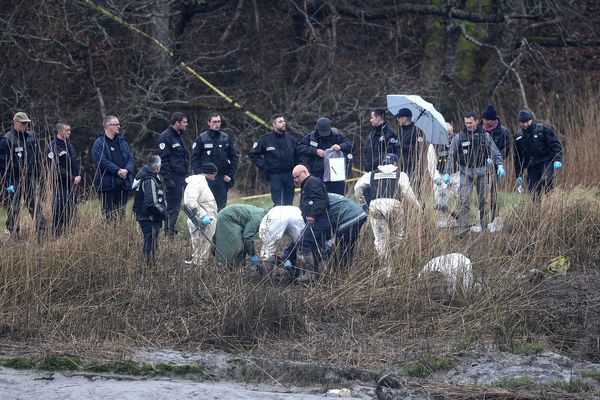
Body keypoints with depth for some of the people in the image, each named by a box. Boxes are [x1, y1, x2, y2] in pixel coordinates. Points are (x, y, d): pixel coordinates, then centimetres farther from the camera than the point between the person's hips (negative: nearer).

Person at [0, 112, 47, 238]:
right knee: (13, 209, 3)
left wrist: (37, 177, 11)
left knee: (36, 206, -4)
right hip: (14, 180, -4)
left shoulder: (31, 137, 9)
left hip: (31, 179, 4)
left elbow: (37, 158, 17)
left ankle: (41, 231, -6)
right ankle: (14, 234, 8)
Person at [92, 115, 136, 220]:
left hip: (123, 183, 6)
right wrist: (118, 170, -17)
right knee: (109, 215, -5)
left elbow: (131, 157, 10)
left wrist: (126, 170, -9)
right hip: (108, 183, -6)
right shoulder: (99, 143, -5)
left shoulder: (121, 141, 15)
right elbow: (102, 161, -16)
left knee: (121, 214, 9)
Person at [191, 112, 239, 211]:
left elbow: (234, 157, 11)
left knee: (221, 205, 1)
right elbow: (195, 158, 1)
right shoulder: (201, 139, 3)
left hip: (223, 178, 2)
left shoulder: (227, 138, 10)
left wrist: (230, 175, 1)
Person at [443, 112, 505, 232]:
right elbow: (451, 156, 4)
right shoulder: (459, 137, 0)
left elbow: (495, 152, 5)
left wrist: (500, 165, -10)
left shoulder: (485, 136, 2)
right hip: (466, 171, -1)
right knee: (464, 200, -12)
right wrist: (447, 173, -1)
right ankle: (463, 226, -14)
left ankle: (483, 225, 19)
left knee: (483, 199, 8)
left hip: (481, 171, 1)